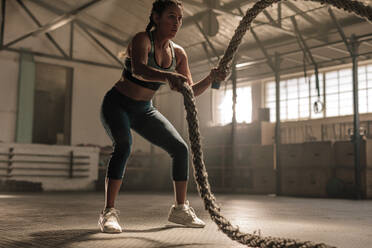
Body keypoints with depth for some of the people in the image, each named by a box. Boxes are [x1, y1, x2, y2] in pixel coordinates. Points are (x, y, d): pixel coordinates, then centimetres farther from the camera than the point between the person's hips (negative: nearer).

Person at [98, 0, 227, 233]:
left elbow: (190, 92, -3)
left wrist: (211, 78, -20)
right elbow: (138, 69, -42)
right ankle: (109, 212, -28)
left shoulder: (178, 53, -2)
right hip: (117, 105, -6)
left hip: (144, 110, 6)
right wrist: (167, 76, -60)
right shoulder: (142, 39, -20)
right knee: (124, 145, -33)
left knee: (181, 148, -3)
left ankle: (180, 208, 11)